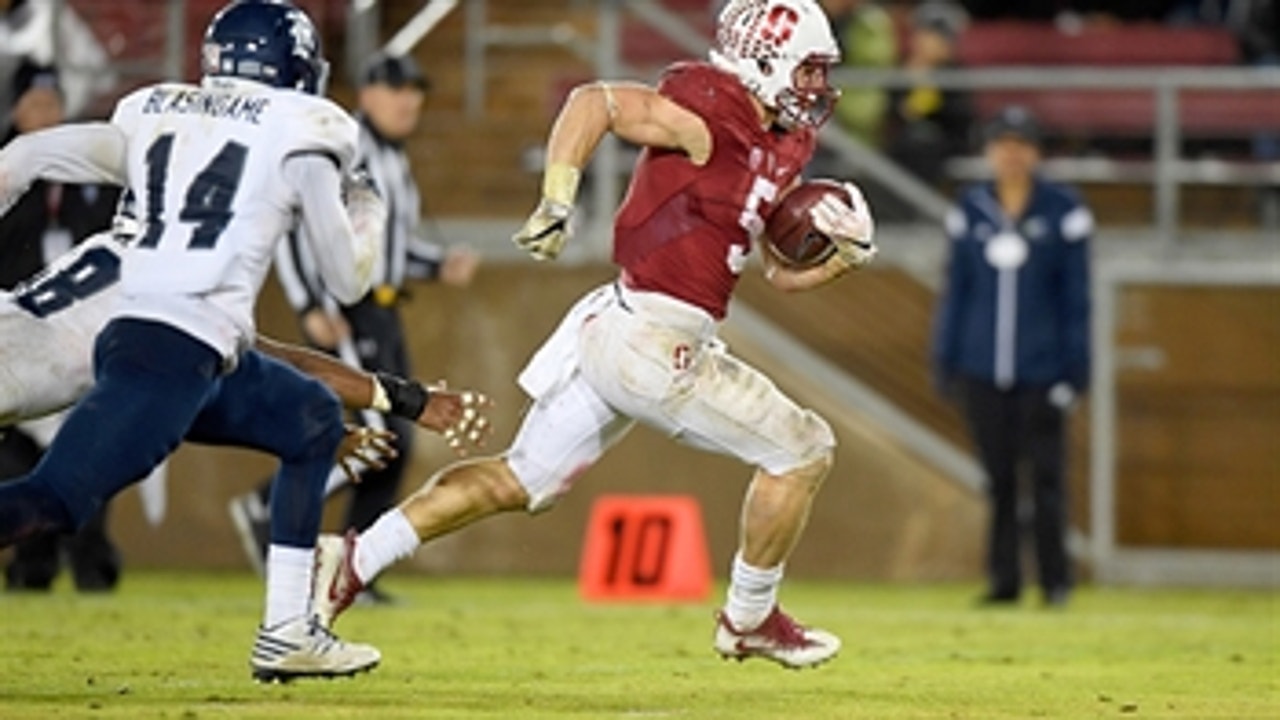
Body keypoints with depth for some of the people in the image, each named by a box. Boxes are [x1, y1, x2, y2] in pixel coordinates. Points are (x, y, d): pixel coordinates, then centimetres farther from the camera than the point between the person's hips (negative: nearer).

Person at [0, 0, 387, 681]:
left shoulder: (151, 119, 22)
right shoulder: (297, 137, 6)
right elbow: (347, 280, 9)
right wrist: (366, 213, 30)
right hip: (175, 352, -7)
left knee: (315, 422, 25)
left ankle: (287, 632, 20)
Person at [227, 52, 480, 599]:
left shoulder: (395, 162, 17)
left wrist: (440, 266, 8)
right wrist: (311, 308, -23)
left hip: (383, 316, 10)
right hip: (344, 315, -10)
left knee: (396, 447, 6)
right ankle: (267, 509, -1)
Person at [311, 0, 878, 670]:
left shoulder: (776, 146, 16)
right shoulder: (706, 116, -13)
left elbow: (784, 271, 23)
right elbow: (595, 100, -20)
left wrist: (846, 253, 4)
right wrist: (556, 205, -25)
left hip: (619, 336, 9)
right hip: (652, 342, -9)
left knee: (521, 480, 13)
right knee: (802, 450, 1)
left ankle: (353, 560, 10)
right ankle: (749, 619, 16)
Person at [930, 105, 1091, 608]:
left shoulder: (1063, 212, 1)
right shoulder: (970, 210, 8)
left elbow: (1075, 297, 2)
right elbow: (956, 289, 13)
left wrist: (1074, 369, -2)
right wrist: (945, 360, 10)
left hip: (1041, 369, -2)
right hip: (982, 370, 2)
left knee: (1046, 474, -3)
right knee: (997, 476, 4)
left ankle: (1055, 580, 7)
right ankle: (1003, 579, 10)